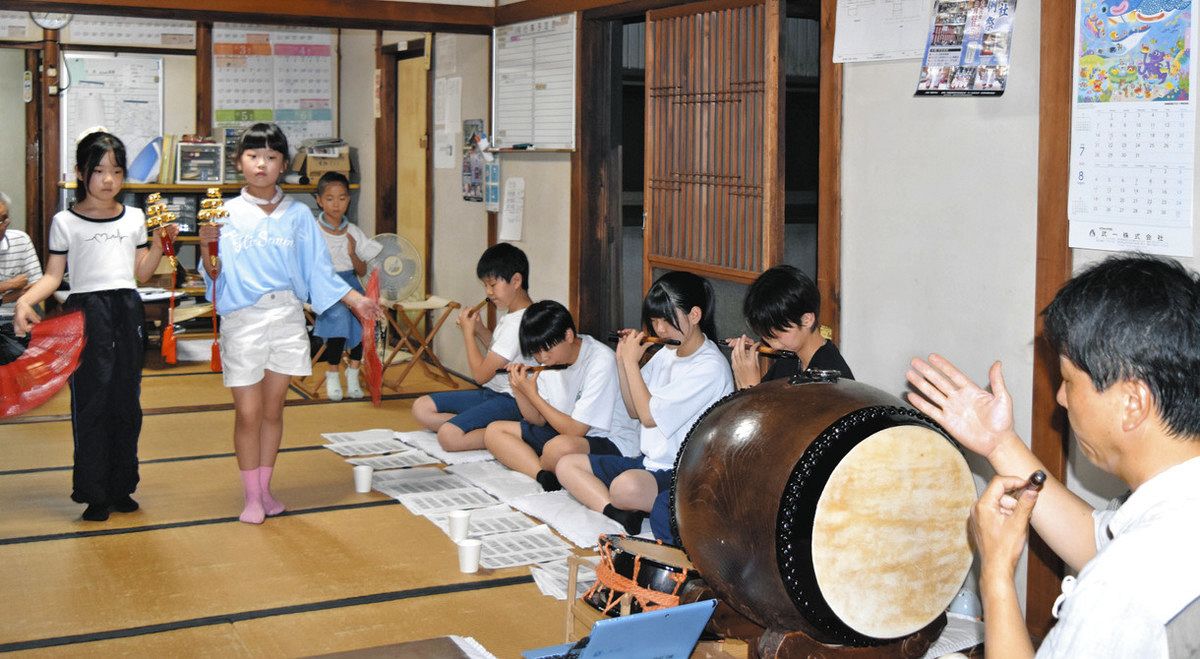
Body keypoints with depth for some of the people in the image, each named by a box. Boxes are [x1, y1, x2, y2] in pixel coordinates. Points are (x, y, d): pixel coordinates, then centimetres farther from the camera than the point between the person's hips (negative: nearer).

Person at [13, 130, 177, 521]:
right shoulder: (65, 222, 0)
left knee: (126, 400, 7)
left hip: (127, 311, 4)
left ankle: (121, 488, 18)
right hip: (86, 312, -3)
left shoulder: (134, 218, 11)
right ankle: (94, 495, 6)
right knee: (90, 402, -3)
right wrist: (25, 300, -20)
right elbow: (53, 276, -3)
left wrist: (159, 243, 0)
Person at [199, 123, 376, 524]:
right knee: (248, 412, 0)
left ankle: (265, 488, 23)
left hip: (286, 319, 2)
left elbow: (319, 271, 7)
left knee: (273, 409, 10)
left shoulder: (297, 215, 5)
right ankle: (251, 496, 14)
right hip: (241, 321, -2)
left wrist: (356, 300, 0)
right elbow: (214, 275, 0)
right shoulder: (226, 213, 0)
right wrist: (207, 246, -18)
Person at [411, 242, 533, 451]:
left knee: (449, 435, -30)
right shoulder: (511, 316, 10)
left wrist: (468, 332, -5)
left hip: (511, 402, -11)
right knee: (421, 408, 3)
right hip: (493, 393, 11)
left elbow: (481, 374, -19)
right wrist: (479, 329, 8)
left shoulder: (519, 323, -20)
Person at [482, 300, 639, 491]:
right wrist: (518, 390, -11)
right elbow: (539, 420, 6)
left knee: (561, 447, -41)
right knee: (494, 431, 3)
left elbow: (575, 430, -22)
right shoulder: (551, 358, 3)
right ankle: (545, 476, -18)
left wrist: (532, 394, -20)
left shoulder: (601, 362, -22)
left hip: (611, 443, -9)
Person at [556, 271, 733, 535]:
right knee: (567, 465, 1)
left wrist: (631, 361, -7)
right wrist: (622, 360, 4)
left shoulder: (710, 367, -17)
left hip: (683, 473, -10)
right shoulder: (667, 354, 11)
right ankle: (620, 515, -20)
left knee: (626, 486, -40)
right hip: (650, 462, 10)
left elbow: (649, 416, -16)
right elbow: (634, 411, 16)